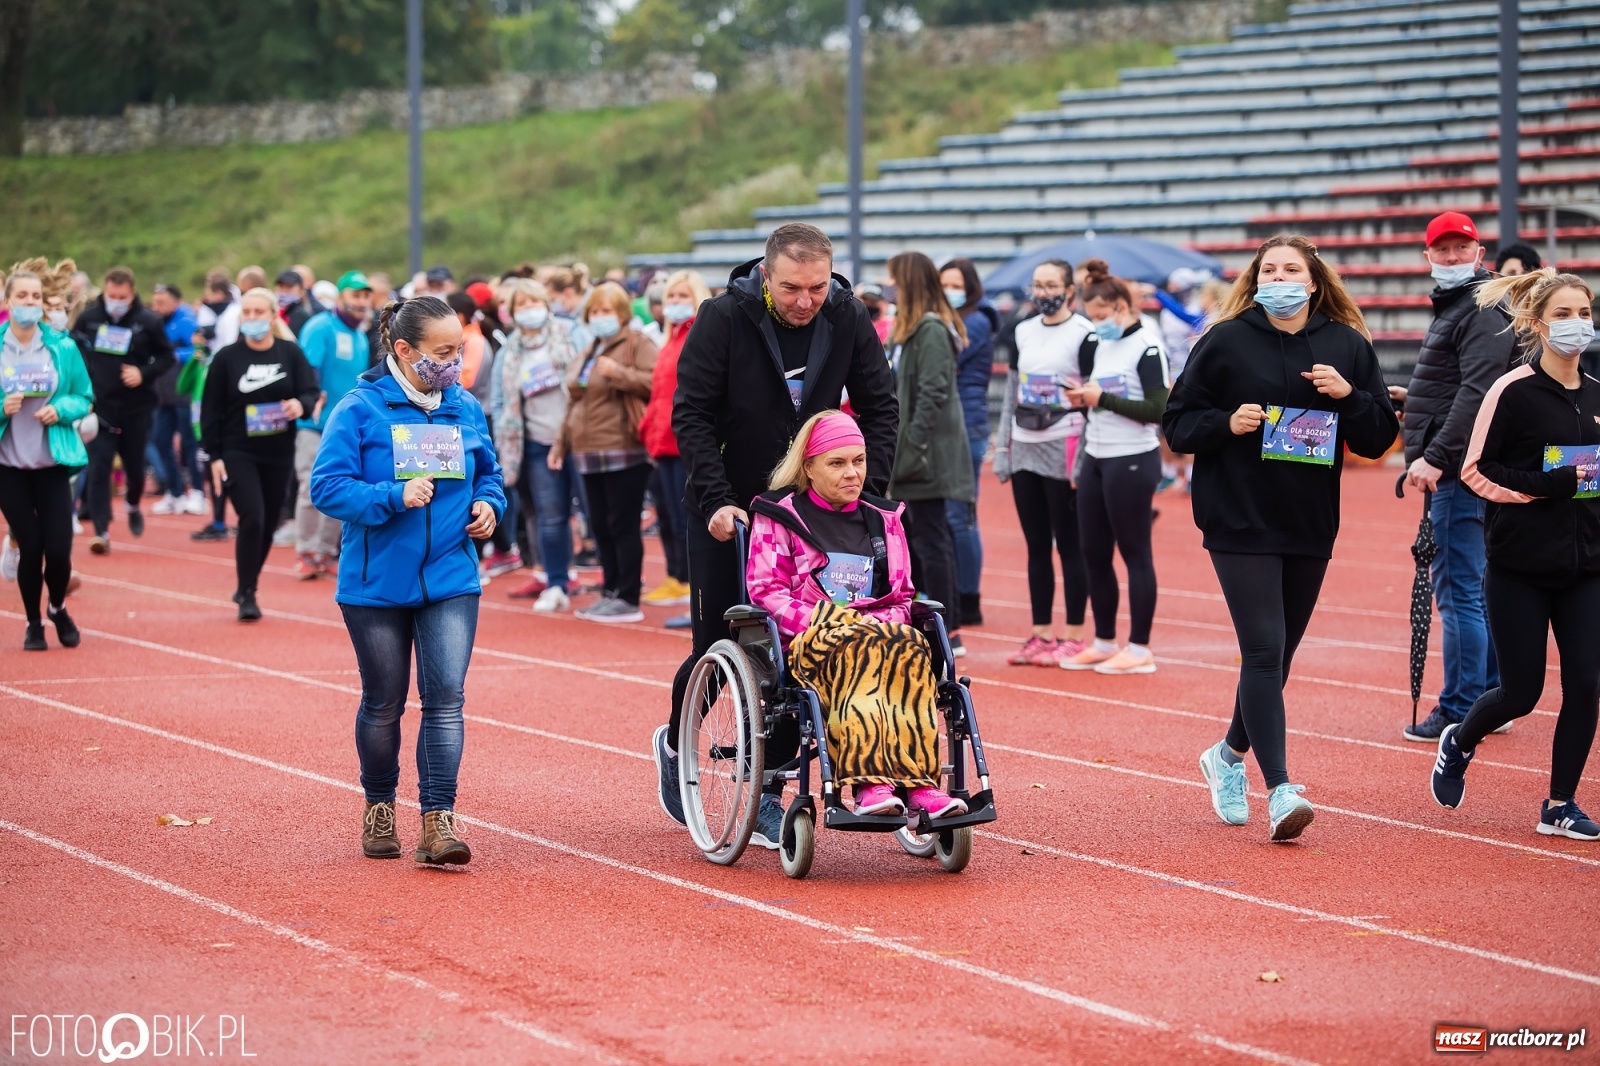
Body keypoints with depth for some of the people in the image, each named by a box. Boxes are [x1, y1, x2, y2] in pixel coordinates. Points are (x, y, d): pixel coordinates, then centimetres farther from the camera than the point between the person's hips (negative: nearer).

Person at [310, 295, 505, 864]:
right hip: (377, 583, -2)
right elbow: (328, 486, -14)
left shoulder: (466, 409, 4)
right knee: (384, 703, 11)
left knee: (446, 697, -9)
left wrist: (489, 503, -2)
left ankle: (438, 821, -8)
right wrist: (394, 498, -25)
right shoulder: (360, 408, -10)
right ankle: (379, 806, 32)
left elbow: (488, 473, 19)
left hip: (450, 580, 3)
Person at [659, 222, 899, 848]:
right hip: (727, 506, -2)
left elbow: (880, 410, 2)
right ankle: (675, 744, 32)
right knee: (718, 645, 2)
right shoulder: (723, 318, -16)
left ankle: (766, 794, 4)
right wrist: (715, 499, -22)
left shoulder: (849, 320, -7)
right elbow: (692, 414, -15)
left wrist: (868, 493, -8)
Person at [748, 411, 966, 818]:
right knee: (858, 648, -40)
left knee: (910, 648, -35)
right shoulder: (779, 516, 11)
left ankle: (919, 783, -48)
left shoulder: (884, 520, 23)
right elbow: (766, 591, 1)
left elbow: (901, 596, 19)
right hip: (808, 641, -3)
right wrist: (821, 622, -15)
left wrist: (884, 625, -4)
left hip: (878, 630, 4)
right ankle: (868, 782, -54)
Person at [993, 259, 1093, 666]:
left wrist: (1084, 460, -14)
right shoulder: (1023, 333, 13)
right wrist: (1002, 449, 11)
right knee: (1036, 547, 8)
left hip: (1063, 453, -6)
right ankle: (1041, 634, 13)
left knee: (1069, 546, -1)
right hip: (1025, 452, 6)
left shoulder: (1084, 334, -5)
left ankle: (1075, 636, 4)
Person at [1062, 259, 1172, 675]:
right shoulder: (1101, 345, 12)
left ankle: (1140, 648, 4)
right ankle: (1104, 641, 20)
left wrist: (1102, 398, -19)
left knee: (1135, 553, -2)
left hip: (1132, 462, -8)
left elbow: (1158, 410, -19)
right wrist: (1082, 399, -2)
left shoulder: (1147, 348, -11)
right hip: (1095, 458, 8)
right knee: (1093, 553, 10)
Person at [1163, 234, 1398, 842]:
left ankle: (1230, 756, 36)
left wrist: (1348, 395, -13)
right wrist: (1227, 423, -16)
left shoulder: (1348, 347, 5)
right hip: (1240, 523, -4)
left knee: (1278, 655, 14)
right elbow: (1177, 423, 2)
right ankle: (1279, 790, -16)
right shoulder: (1226, 343, -1)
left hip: (1311, 527, 4)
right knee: (1263, 652, -13)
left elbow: (1379, 439, 4)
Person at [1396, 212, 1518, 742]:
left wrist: (1436, 456, -28)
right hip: (1453, 470, 11)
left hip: (1460, 468, -11)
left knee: (1458, 591, -9)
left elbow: (1477, 394, -23)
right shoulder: (1453, 306, 20)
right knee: (1472, 588, 15)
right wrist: (1415, 398, 18)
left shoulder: (1484, 311, -13)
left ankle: (1461, 711, -7)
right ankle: (1491, 697, 21)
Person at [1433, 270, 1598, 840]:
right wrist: (1546, 486, -19)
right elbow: (1477, 471, -11)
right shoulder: (1513, 392, -9)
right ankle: (1459, 742, 31)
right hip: (1521, 567, -4)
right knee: (1521, 691, 0)